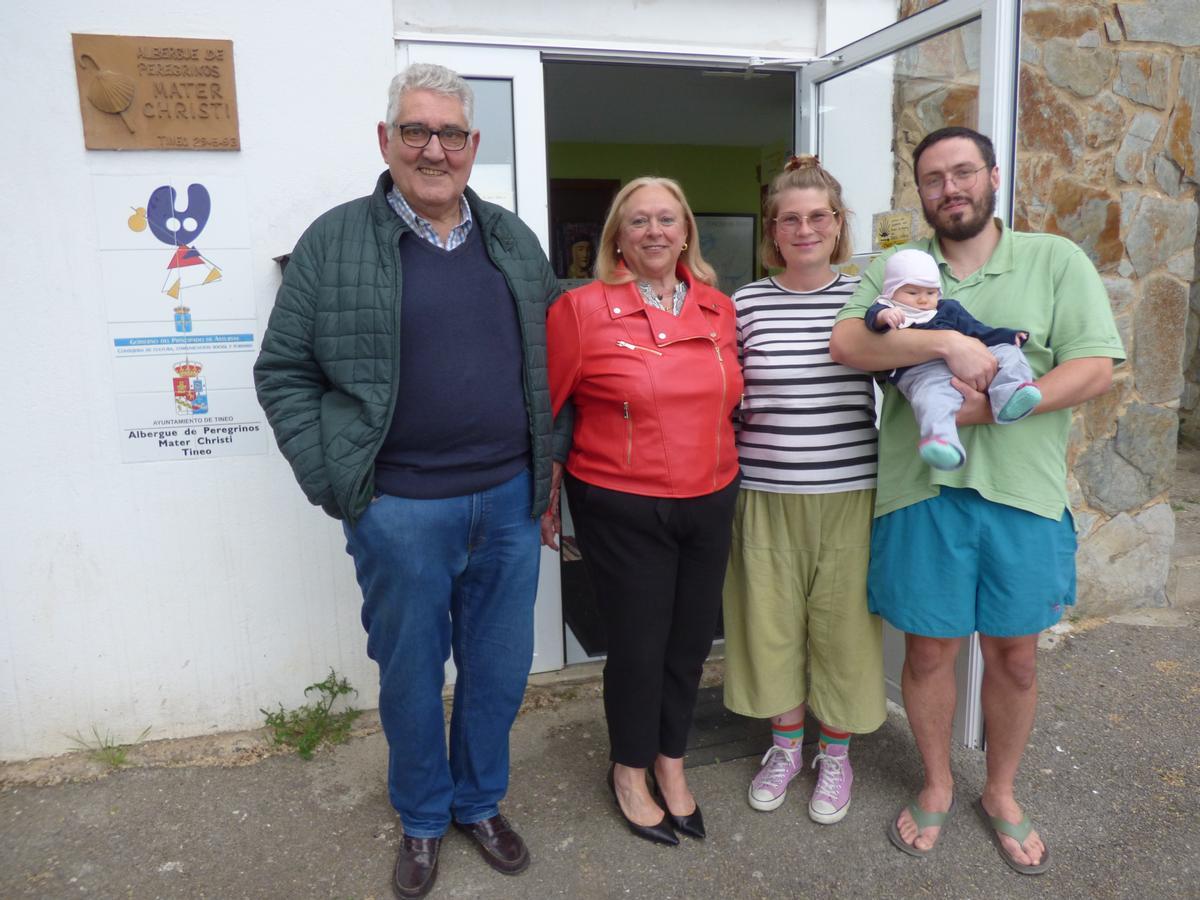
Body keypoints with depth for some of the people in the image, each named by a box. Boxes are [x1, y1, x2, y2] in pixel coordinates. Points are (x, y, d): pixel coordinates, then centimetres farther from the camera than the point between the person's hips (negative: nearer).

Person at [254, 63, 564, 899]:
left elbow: (552, 351, 13)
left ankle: (481, 801, 40)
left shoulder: (515, 241, 9)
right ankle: (423, 820, 38)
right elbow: (284, 371, -1)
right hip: (399, 510, -3)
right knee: (411, 672, 14)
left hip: (509, 500, 3)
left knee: (500, 667, 15)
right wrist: (333, 482, -8)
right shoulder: (334, 242, -3)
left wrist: (550, 462, 7)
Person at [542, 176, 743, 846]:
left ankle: (670, 760, 40)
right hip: (622, 509, -4)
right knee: (639, 645, 8)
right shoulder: (582, 309, -10)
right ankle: (630, 770, 35)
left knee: (692, 639, 15)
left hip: (710, 502, 5)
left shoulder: (720, 308, 5)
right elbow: (544, 409, -5)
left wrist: (723, 472, 16)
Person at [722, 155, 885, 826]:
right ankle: (786, 744, 36)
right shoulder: (746, 304, 1)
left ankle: (836, 753, 34)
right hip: (766, 494, 1)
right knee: (771, 619, 11)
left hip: (849, 493, 0)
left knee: (843, 621, 10)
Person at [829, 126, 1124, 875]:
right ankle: (938, 786, 33)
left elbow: (1095, 368, -5)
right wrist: (946, 343, -22)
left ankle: (1002, 794, 35)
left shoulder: (1057, 262, 5)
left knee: (1015, 655, 12)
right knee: (930, 649, 10)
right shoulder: (895, 270, 7)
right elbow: (846, 343, -10)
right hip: (922, 491, 0)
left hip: (1023, 493, 0)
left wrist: (993, 407, -18)